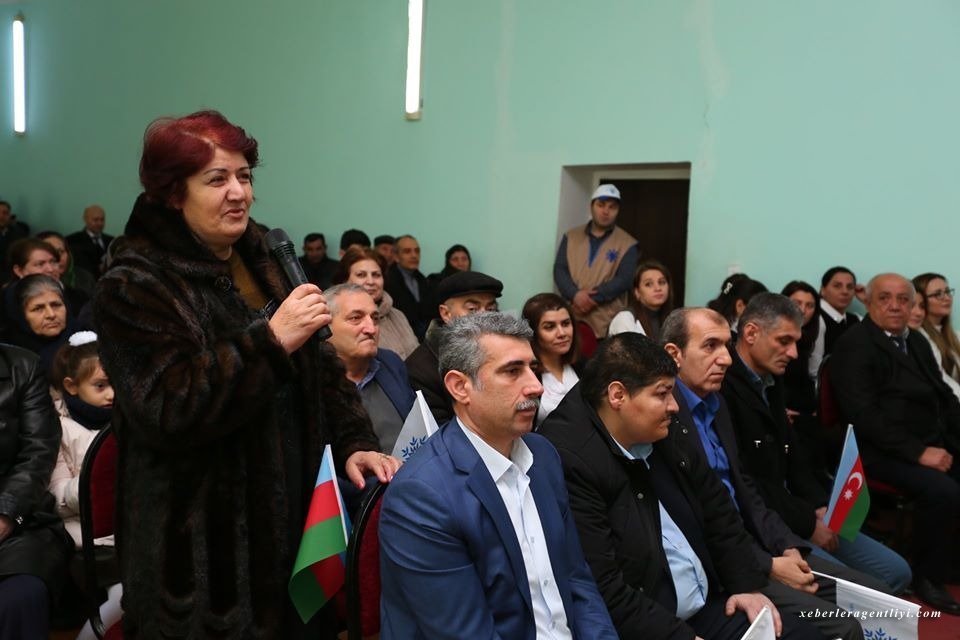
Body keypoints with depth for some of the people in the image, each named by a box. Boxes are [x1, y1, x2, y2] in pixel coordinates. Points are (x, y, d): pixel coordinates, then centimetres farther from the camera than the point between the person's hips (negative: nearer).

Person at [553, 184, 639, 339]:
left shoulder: (628, 244, 4)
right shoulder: (571, 236, 13)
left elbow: (624, 279, -6)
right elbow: (559, 270, 4)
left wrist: (592, 298, -15)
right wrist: (575, 295, -14)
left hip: (606, 324, -2)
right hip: (571, 319, 2)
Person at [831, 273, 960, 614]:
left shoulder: (917, 341, 17)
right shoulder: (854, 344, -10)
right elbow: (863, 413, -18)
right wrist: (918, 452, -22)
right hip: (882, 452, -8)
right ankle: (927, 577, -6)